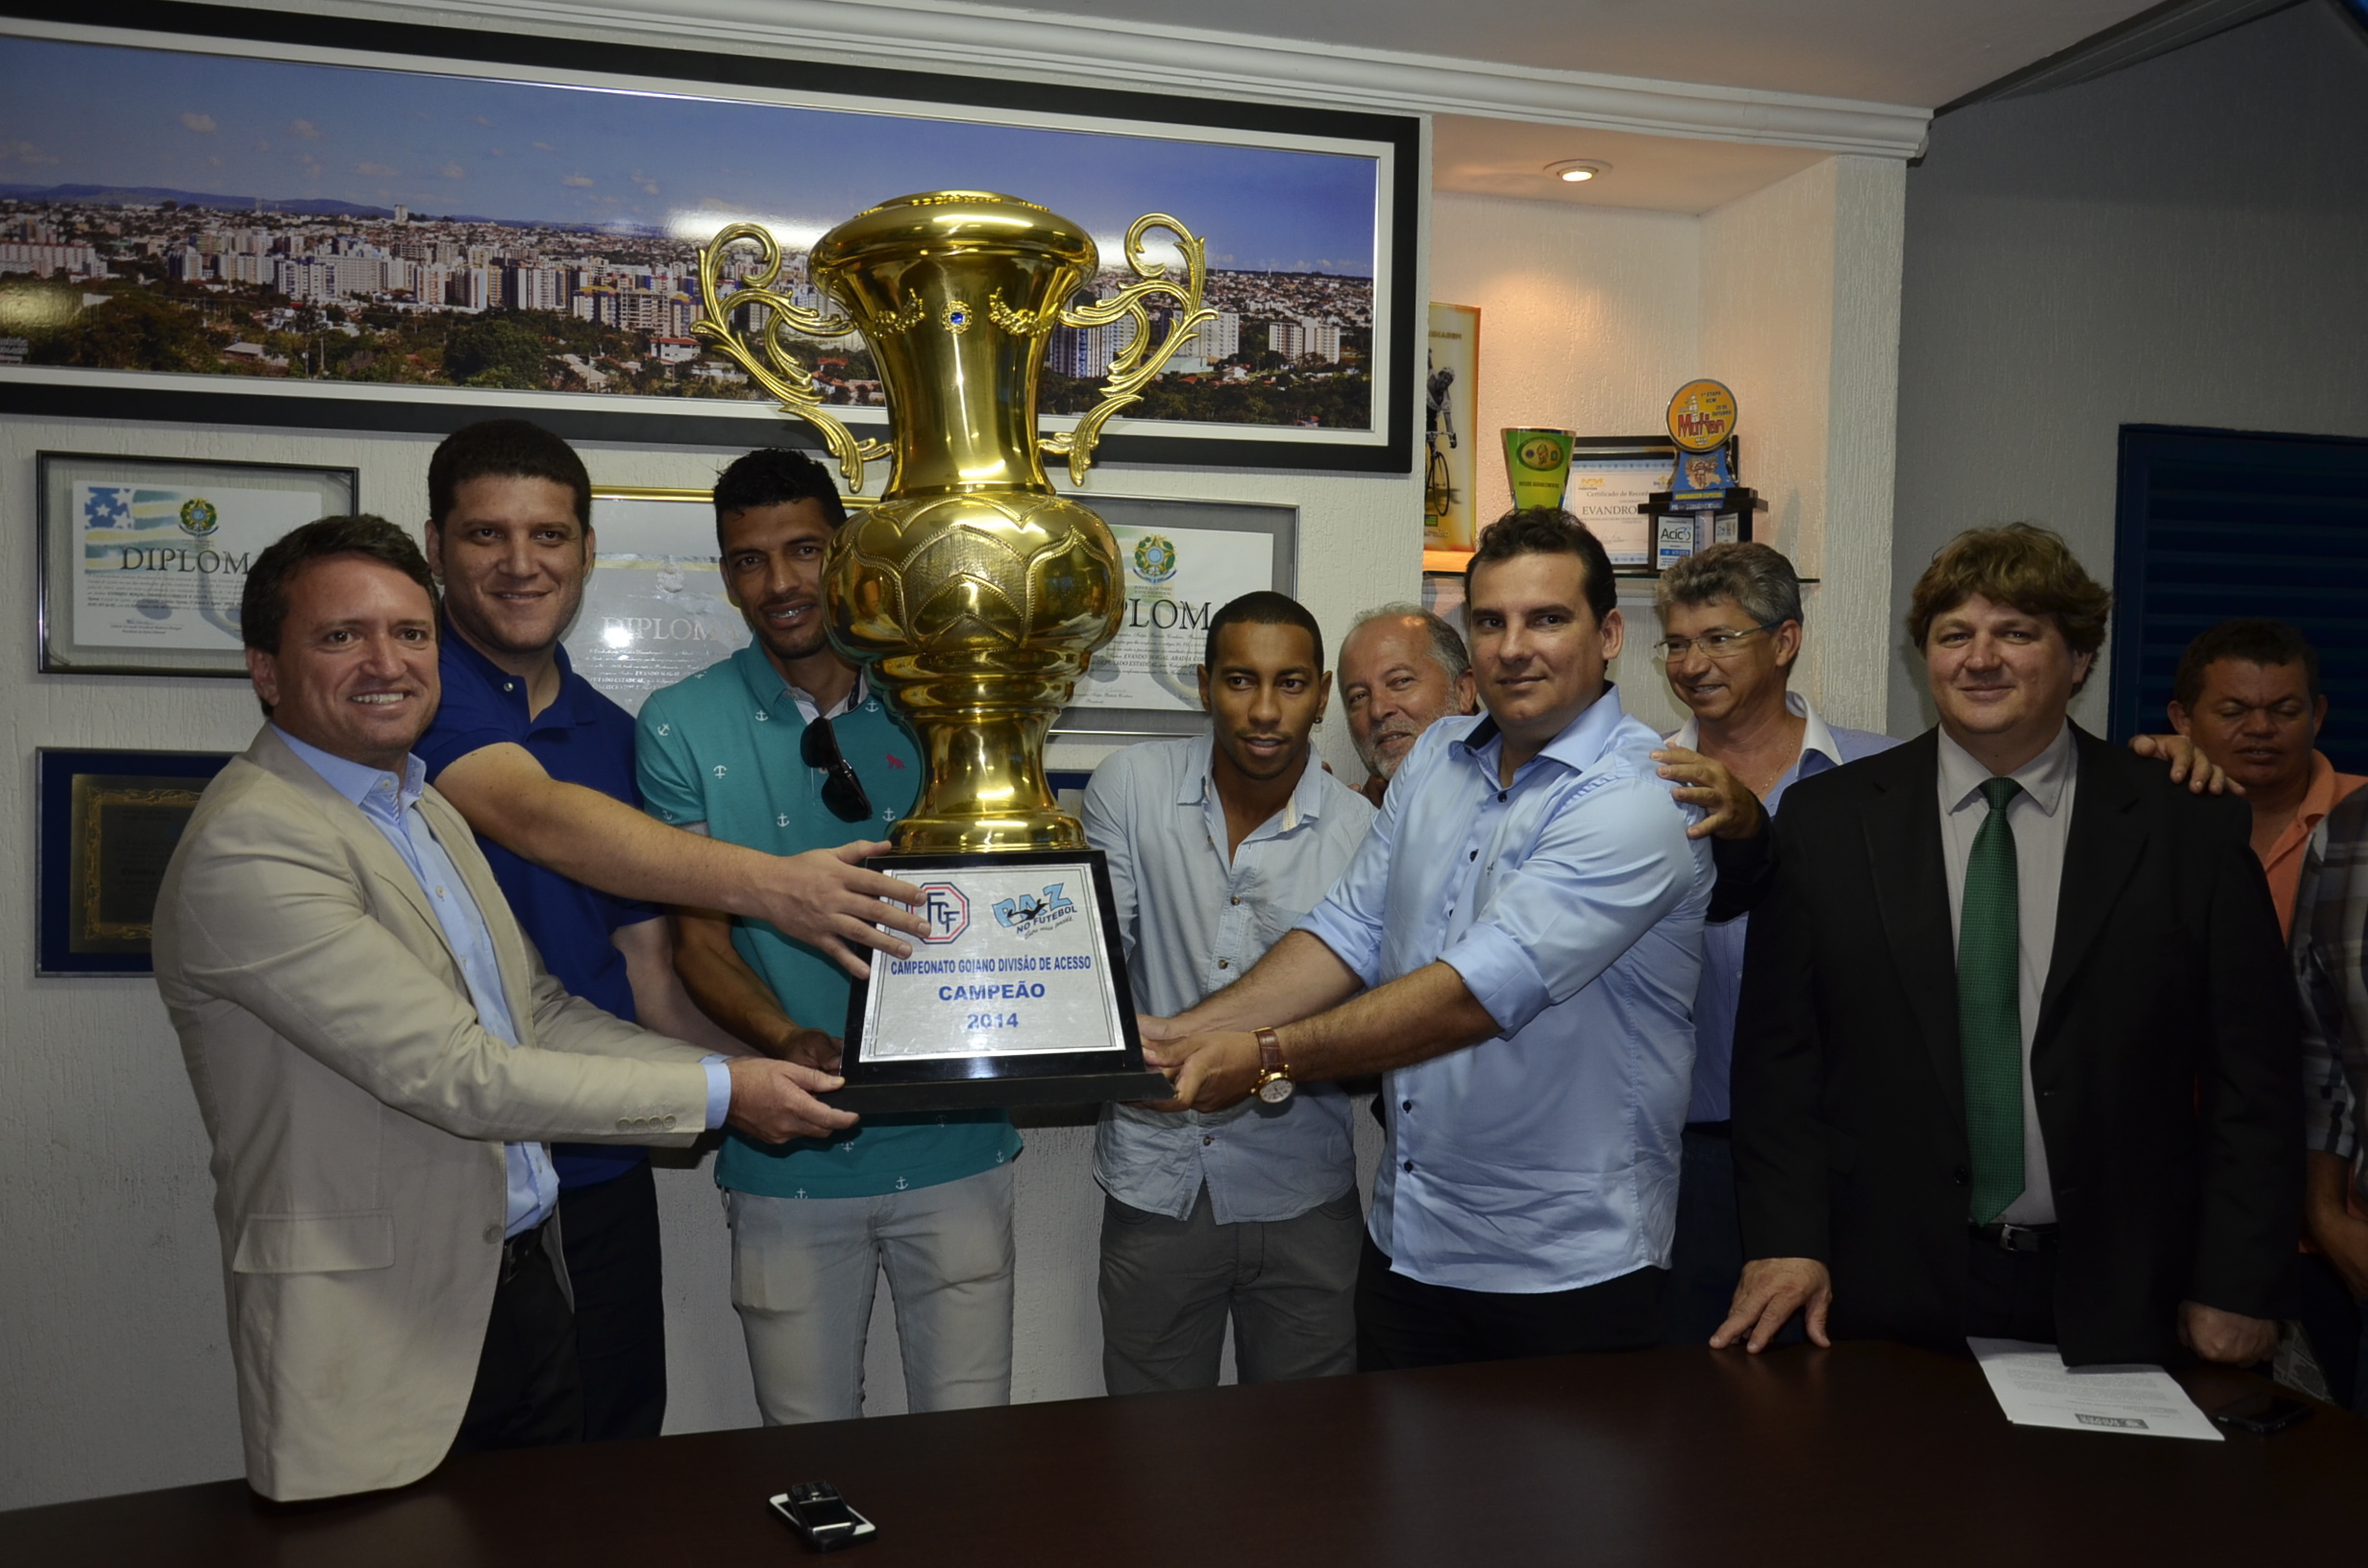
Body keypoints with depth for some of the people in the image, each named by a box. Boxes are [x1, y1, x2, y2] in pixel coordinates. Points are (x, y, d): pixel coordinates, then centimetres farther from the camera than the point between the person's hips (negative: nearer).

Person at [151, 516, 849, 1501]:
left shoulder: (426, 811, 11)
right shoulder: (247, 847, -20)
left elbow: (537, 1014, 12)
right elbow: (459, 1076, -23)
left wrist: (754, 1072, 1)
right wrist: (719, 1094, -17)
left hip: (524, 1285, 8)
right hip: (375, 1336, -8)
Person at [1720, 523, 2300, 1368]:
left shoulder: (2191, 830, 0)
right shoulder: (1824, 818, 0)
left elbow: (2254, 1077, 1)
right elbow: (1777, 1053, -1)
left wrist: (2234, 1288, -3)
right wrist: (1785, 1242, -8)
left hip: (2115, 1303, 0)